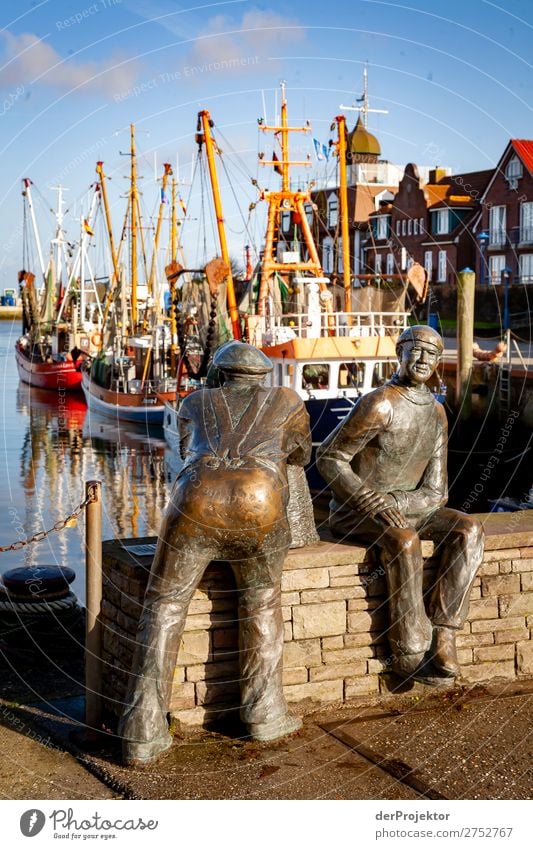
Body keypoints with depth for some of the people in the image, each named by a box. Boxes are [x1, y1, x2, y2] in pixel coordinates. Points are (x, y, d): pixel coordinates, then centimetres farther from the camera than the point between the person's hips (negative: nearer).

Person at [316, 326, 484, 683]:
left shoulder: (437, 413, 2)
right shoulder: (379, 404, -19)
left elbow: (435, 493, -1)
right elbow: (328, 458, -15)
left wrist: (393, 501, -22)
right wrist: (372, 503, -26)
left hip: (400, 508, 7)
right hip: (354, 512, -6)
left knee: (468, 529, -17)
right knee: (404, 541, -37)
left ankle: (443, 636, -20)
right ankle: (411, 653, -24)